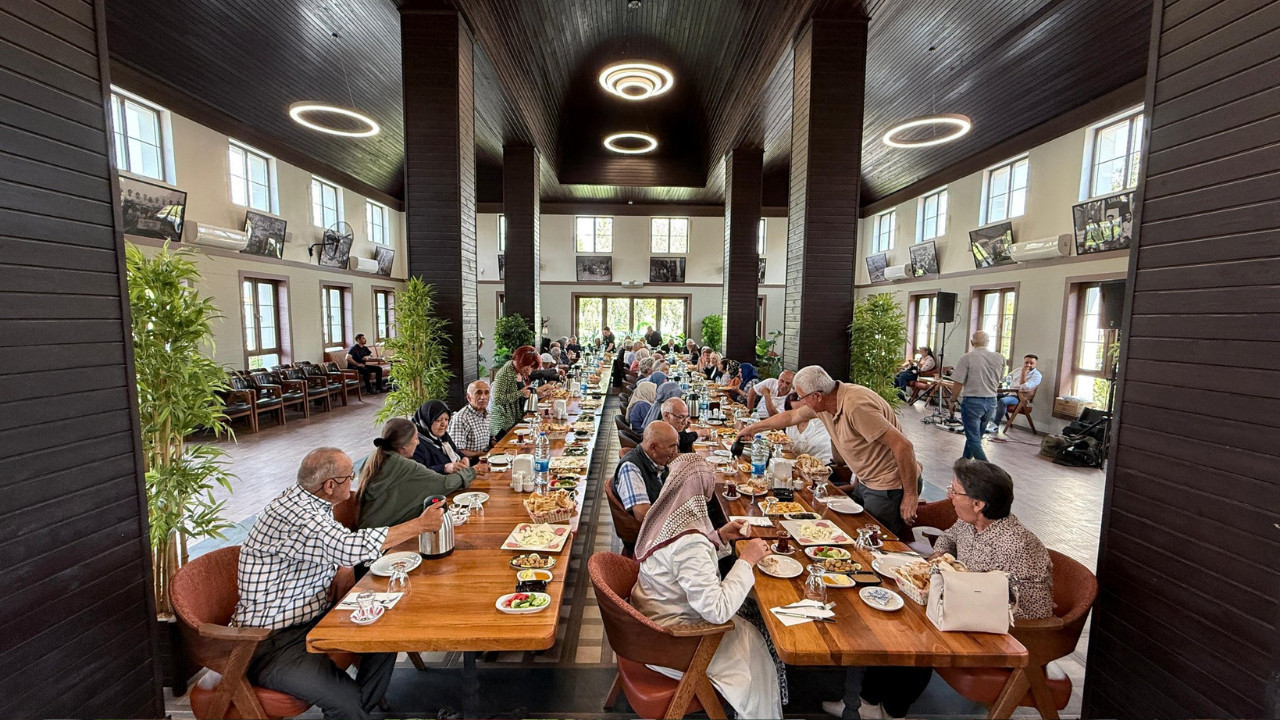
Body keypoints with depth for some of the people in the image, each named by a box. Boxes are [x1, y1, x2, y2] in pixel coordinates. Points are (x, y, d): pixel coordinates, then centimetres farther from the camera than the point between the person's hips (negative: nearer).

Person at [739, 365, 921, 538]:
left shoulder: (856, 406, -29)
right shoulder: (824, 401, -2)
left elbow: (903, 445, -27)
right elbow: (791, 416, 15)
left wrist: (911, 496, -20)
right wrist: (754, 428, 23)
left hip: (889, 486, -8)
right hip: (867, 483, 8)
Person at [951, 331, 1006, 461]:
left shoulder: (967, 358, -13)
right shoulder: (1000, 358, 1)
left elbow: (958, 383, -14)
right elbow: (999, 381, 12)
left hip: (972, 401, -5)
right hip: (991, 402, 5)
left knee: (974, 440, 1)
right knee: (976, 435, 22)